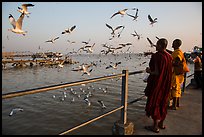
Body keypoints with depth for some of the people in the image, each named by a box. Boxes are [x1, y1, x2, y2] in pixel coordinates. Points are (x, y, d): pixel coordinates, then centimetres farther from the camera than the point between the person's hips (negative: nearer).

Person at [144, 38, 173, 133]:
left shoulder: (157, 56, -20)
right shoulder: (169, 56, 5)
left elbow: (157, 72, -25)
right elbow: (170, 71, 11)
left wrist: (149, 71, -6)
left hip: (157, 84, -8)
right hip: (166, 84, 8)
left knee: (155, 103, 4)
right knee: (162, 103, 19)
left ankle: (155, 127, 16)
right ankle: (161, 123, 33)